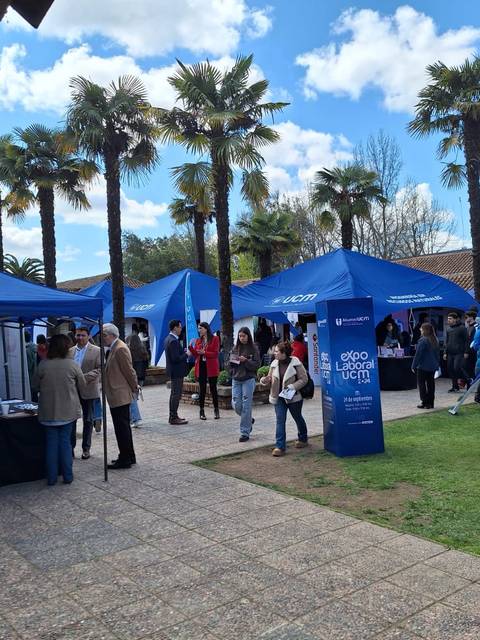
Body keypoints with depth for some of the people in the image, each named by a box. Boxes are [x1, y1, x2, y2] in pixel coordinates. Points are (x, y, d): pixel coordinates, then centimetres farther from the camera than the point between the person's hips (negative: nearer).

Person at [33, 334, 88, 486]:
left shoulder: (43, 365, -9)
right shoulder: (72, 364, -10)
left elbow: (37, 386, 5)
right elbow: (83, 386, 1)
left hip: (48, 411, 1)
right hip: (68, 410, -1)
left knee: (51, 442, 9)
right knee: (65, 441, 8)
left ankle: (51, 478, 14)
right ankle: (67, 476, 13)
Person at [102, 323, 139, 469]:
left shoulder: (120, 349, -17)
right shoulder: (113, 348, 13)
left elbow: (129, 371, -16)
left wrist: (135, 388, -7)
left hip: (120, 396, -10)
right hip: (117, 396, 10)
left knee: (122, 428, -3)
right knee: (123, 428, 16)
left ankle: (125, 459, 5)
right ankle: (129, 457, 26)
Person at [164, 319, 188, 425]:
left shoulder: (168, 339, 11)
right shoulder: (173, 341, -21)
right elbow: (176, 358, -25)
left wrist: (183, 351, 8)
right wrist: (186, 354, -12)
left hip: (173, 371, 11)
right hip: (176, 371, -11)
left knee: (174, 394, 18)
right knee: (176, 394, -4)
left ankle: (173, 416, 26)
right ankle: (174, 418, 2)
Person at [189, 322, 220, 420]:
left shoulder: (215, 339, -3)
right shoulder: (198, 340, 10)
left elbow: (216, 353, -9)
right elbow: (195, 354, 6)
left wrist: (204, 353, -21)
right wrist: (190, 347, -9)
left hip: (211, 368, -3)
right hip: (201, 367, 3)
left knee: (213, 389, 4)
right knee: (202, 390, 6)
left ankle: (216, 410, 15)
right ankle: (202, 411, 11)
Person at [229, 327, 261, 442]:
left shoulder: (253, 349, -2)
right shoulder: (235, 348, 10)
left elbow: (257, 364, -6)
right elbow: (231, 362, 15)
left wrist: (246, 360, -19)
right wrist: (233, 361, -6)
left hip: (249, 379, -4)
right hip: (236, 380, 4)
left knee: (246, 406, -4)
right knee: (236, 405, 1)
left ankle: (245, 433, 4)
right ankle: (249, 420, 30)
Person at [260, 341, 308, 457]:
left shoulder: (295, 363, -15)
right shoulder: (274, 364, -1)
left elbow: (304, 379, -12)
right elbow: (270, 378, 9)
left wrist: (293, 386, -23)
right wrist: (265, 380, -14)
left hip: (293, 397, -3)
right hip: (279, 397, 3)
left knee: (298, 418, 17)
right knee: (280, 420, -6)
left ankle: (303, 439, 41)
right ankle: (280, 447, -5)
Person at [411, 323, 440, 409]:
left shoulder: (423, 340, -17)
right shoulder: (435, 340, 7)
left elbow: (418, 354, -15)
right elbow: (437, 353, 15)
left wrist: (414, 366, -9)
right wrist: (437, 364, 22)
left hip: (423, 367, -7)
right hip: (433, 366, 7)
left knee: (421, 384, 2)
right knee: (431, 384, 11)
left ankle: (425, 402, 0)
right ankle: (431, 402, 14)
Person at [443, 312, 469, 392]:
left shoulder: (462, 328, -5)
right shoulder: (448, 328, 12)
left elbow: (466, 340, -5)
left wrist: (466, 352, -10)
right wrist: (445, 352, 13)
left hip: (459, 353, -6)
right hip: (450, 353, 6)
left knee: (457, 368, -17)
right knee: (451, 370, 5)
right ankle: (455, 387, 15)